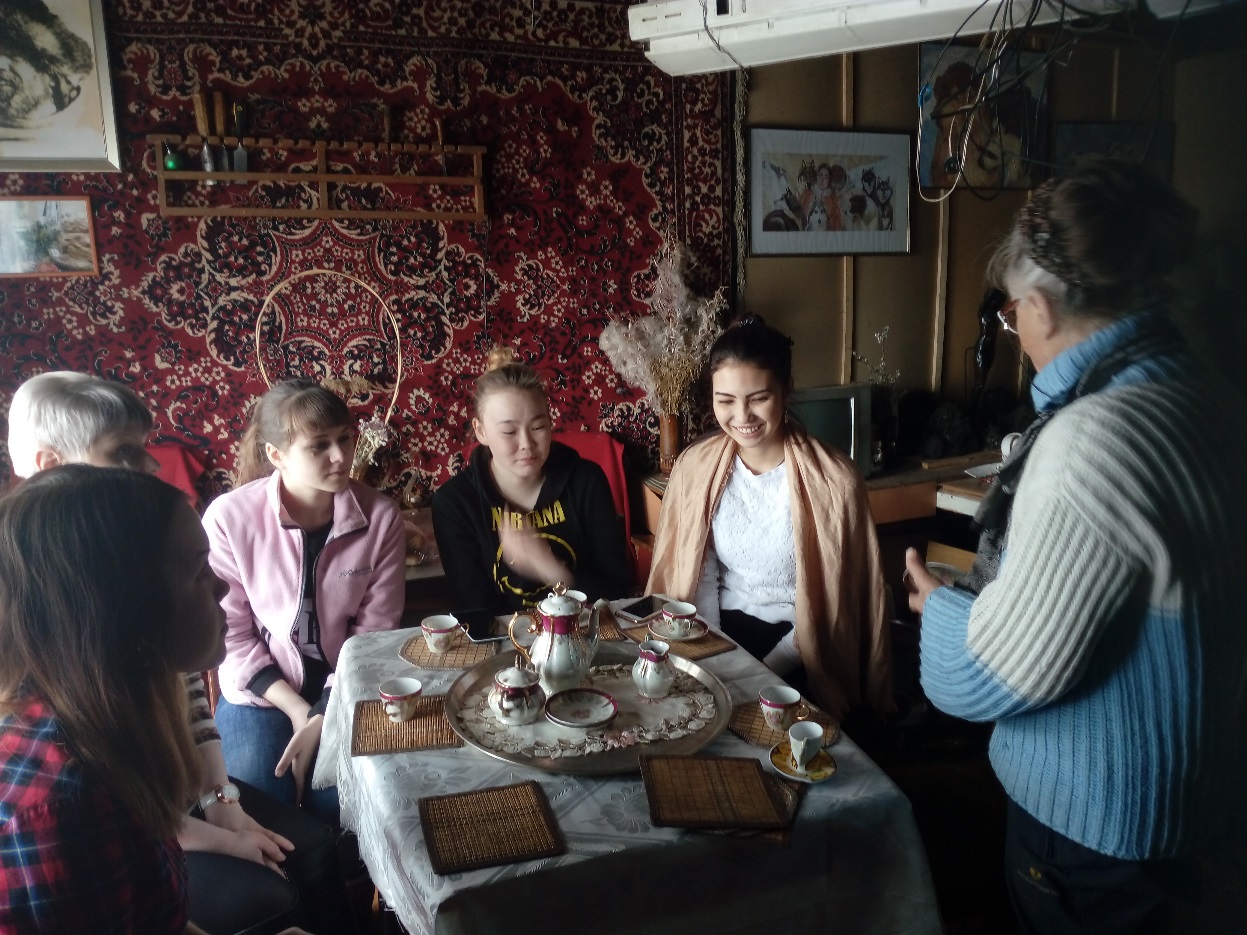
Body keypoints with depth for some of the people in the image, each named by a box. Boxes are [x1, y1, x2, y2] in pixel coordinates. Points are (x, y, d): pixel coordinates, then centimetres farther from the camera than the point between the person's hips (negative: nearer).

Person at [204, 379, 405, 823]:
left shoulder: (380, 515, -13)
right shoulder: (228, 518, -17)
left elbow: (375, 629, -7)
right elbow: (230, 635, -9)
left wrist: (324, 717, -14)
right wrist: (296, 709, -13)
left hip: (345, 688, 1)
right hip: (261, 689, 0)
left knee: (339, 807, -17)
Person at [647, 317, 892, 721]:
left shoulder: (833, 480, -13)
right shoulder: (696, 466, -3)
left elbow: (836, 599, -8)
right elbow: (699, 575, 5)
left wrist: (764, 672, -16)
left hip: (798, 645, -3)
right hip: (724, 630, 3)